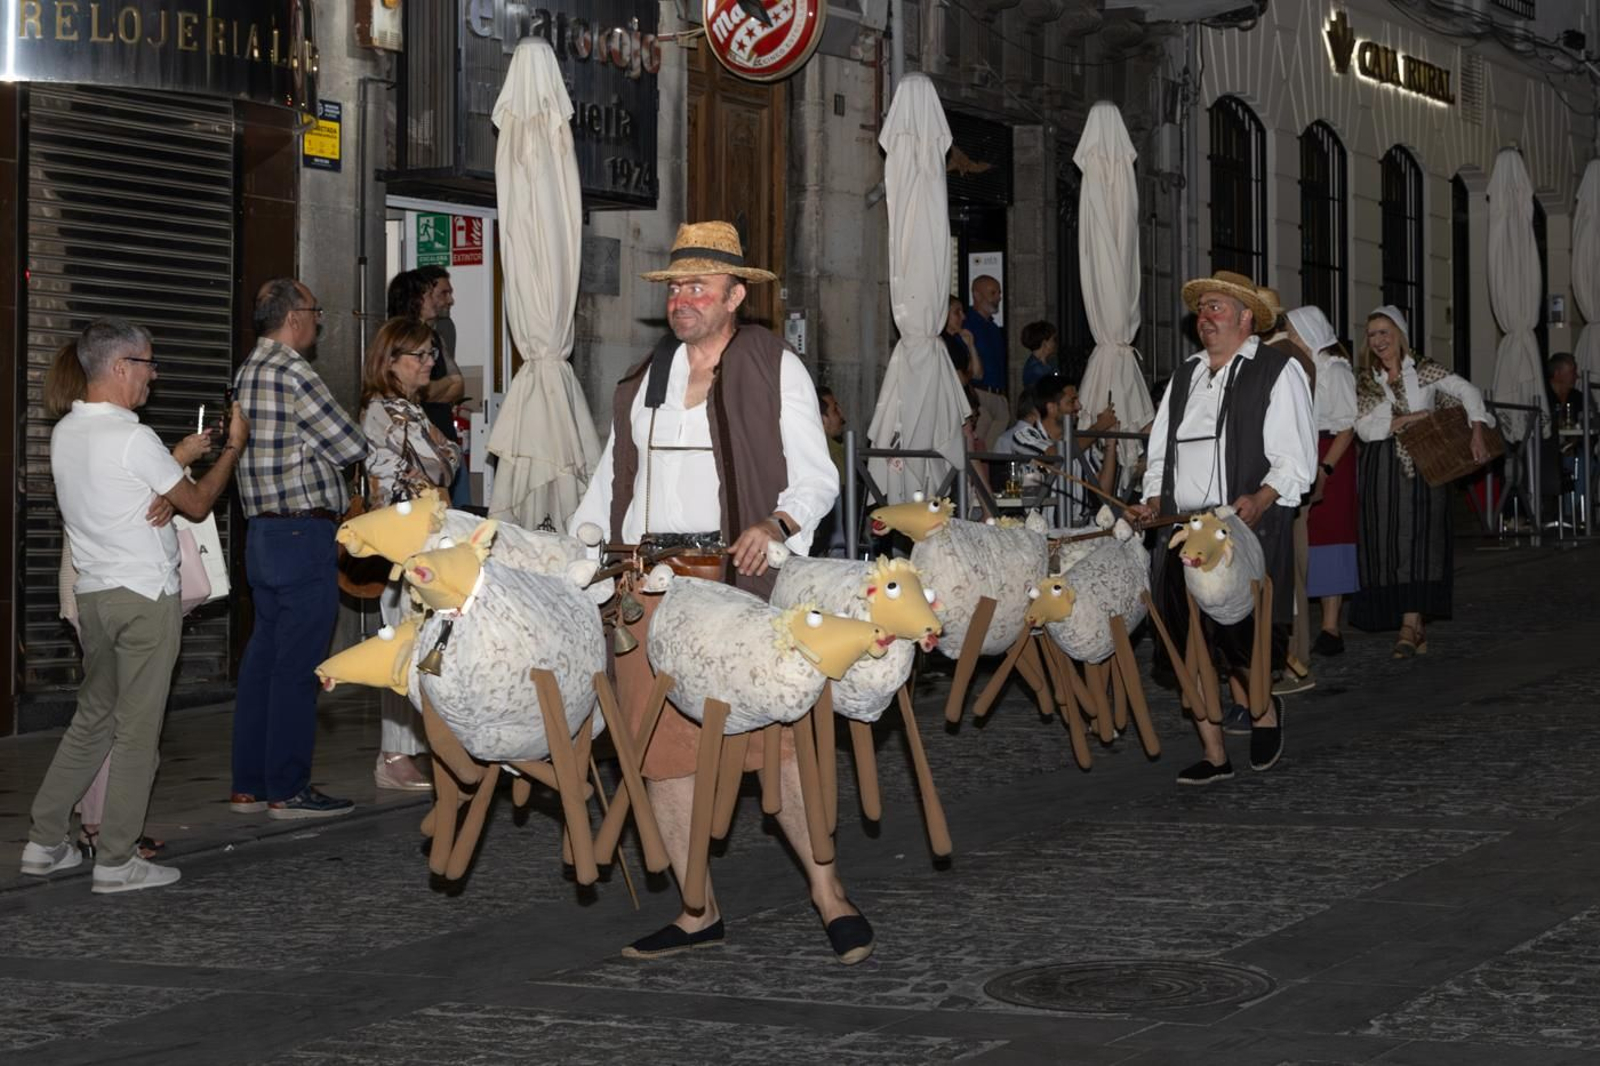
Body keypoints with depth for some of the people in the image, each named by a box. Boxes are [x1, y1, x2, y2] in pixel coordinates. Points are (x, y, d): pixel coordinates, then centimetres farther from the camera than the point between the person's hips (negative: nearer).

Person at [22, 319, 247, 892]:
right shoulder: (133, 439, -17)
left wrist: (176, 458, 21)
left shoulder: (64, 432, 7)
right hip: (145, 597, -8)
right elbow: (197, 504, -7)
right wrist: (233, 446, 5)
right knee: (137, 730, -1)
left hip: (94, 594, 8)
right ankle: (117, 861, 2)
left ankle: (45, 843, 19)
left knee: (92, 717, 18)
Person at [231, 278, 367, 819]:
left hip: (263, 532, 10)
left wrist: (339, 500, 19)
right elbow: (350, 446, -13)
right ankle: (287, 789, -1)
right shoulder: (291, 373, -16)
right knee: (298, 666, -5)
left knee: (263, 658, 12)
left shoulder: (247, 372, 14)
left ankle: (249, 784, 17)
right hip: (304, 534, -10)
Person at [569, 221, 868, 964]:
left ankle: (828, 895, -3)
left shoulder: (775, 369, 3)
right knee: (662, 743, 2)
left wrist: (777, 524, -21)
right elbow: (610, 480, 23)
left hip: (738, 573, -5)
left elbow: (815, 476, -2)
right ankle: (698, 913, 9)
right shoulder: (644, 379, 18)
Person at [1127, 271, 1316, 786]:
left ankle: (1265, 706, 16)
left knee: (1233, 633, -16)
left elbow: (1294, 457, -6)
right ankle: (1213, 755, 12)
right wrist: (1154, 501, 5)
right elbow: (1161, 451, 23)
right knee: (1187, 641, 2)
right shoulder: (1184, 377, 21)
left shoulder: (1277, 372, 2)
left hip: (1246, 529, -6)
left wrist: (1259, 501, -21)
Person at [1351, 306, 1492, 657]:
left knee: (1418, 539, -12)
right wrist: (1407, 420, -12)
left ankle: (1410, 627, -17)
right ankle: (1418, 628, 10)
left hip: (1424, 466, -3)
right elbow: (1364, 428, -1)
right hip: (1383, 468, 3)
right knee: (1389, 542, 0)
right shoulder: (1365, 380, 9)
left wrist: (1477, 434, -13)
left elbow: (1468, 391, -1)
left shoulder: (1423, 370, 3)